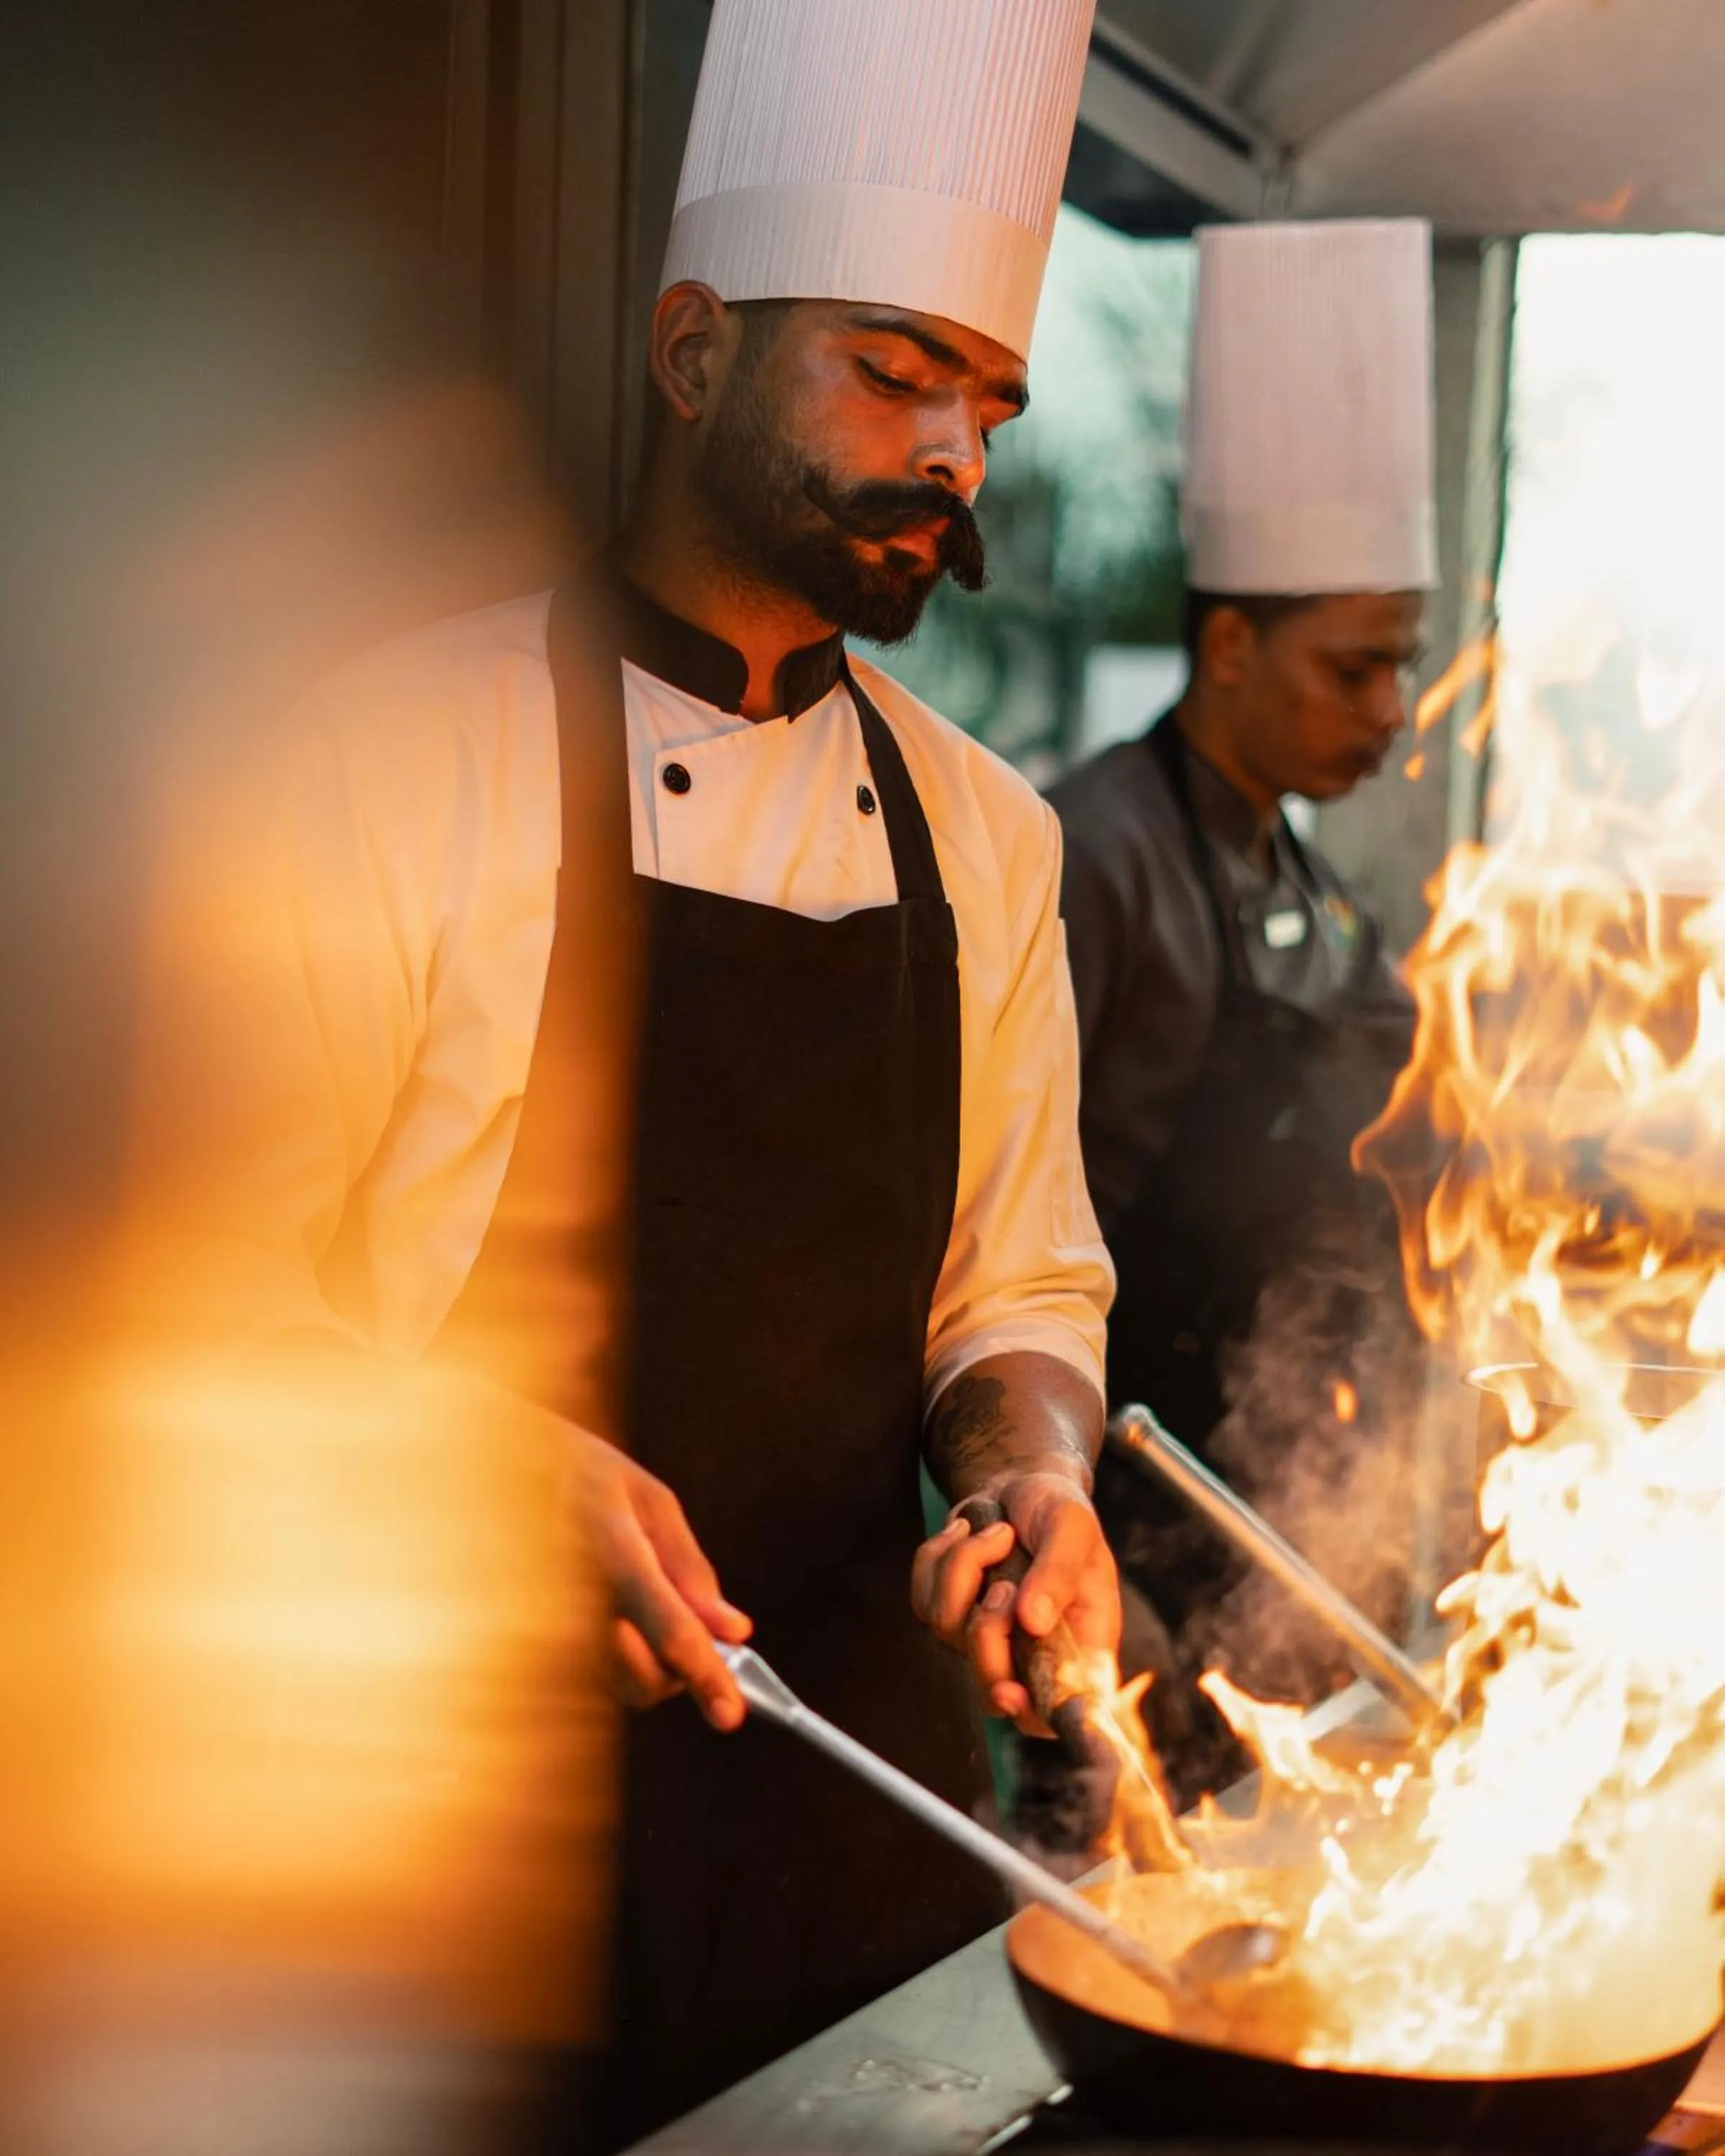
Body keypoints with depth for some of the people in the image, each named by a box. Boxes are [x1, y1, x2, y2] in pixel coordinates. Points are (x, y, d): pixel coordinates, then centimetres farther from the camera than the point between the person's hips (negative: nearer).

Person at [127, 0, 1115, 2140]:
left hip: (853, 1751, 6)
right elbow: (217, 1275, -11)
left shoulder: (984, 835, 7)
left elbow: (1017, 1285, 11)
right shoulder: (412, 744, -11)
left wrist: (1020, 1468, -10)